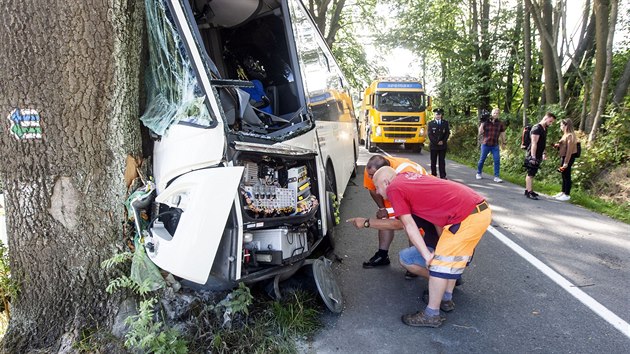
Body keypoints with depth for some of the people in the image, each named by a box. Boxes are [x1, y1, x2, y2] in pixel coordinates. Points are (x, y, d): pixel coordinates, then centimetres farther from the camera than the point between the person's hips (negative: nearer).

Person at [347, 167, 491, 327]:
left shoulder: (393, 188, -5)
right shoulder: (408, 177, 20)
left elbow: (409, 226, -6)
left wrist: (427, 255, -6)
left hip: (469, 217, -10)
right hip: (481, 208, 10)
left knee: (440, 263, 0)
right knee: (452, 257, 24)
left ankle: (431, 315, 11)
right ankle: (446, 300, 38)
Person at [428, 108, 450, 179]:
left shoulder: (445, 123, 8)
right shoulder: (431, 123, 3)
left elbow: (447, 133, 5)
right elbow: (430, 135, -3)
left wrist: (443, 141, -8)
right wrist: (436, 142, -11)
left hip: (442, 145, 1)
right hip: (433, 145, -1)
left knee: (442, 161, 2)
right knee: (433, 161, 3)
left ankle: (443, 176, 3)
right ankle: (433, 175, 9)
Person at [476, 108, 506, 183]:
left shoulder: (500, 123, 3)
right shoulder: (486, 122, -4)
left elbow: (502, 133, 14)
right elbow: (480, 132, -8)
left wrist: (503, 143, 18)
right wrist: (482, 123, -16)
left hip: (495, 145, 2)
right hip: (485, 144, -2)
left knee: (497, 160, -7)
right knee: (482, 160, 8)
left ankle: (496, 177, -1)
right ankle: (478, 173, 28)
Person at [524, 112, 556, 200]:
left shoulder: (545, 129, 14)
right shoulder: (536, 128, -14)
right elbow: (534, 144, -20)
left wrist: (543, 154, 20)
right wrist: (533, 157, -23)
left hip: (538, 156, 9)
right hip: (533, 155, -9)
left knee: (531, 174, 13)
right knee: (531, 174, -7)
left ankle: (528, 190, 19)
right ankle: (529, 192, -6)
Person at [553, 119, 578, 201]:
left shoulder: (570, 136, -17)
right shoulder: (566, 135, 14)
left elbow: (569, 150, -21)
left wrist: (566, 162, -22)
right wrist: (558, 146, 3)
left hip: (568, 158, -10)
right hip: (564, 157, 10)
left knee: (567, 176, -3)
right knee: (564, 176, 15)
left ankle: (567, 195, 3)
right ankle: (563, 192, 25)